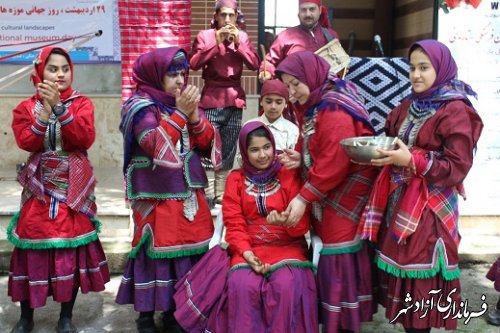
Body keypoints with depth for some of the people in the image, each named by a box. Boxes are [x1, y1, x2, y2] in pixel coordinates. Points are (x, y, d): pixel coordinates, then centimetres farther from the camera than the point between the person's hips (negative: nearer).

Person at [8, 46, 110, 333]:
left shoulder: (82, 103, 3)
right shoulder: (27, 107, 5)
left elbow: (85, 139, -14)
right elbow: (26, 142, -10)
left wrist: (59, 107, -22)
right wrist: (45, 112, -23)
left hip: (74, 189, 0)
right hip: (40, 188, 1)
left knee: (73, 251, 1)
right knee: (34, 251, 2)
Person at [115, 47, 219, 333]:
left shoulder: (185, 101, 9)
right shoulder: (141, 106, -8)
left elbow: (209, 144, 5)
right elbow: (156, 147, -22)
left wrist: (195, 116, -11)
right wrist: (179, 113, -24)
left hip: (189, 194, 6)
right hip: (157, 197, -6)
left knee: (187, 249, 10)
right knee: (157, 251, 0)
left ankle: (174, 309, 26)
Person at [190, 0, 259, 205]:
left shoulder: (242, 36, 11)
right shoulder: (204, 36, 2)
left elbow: (254, 65, 0)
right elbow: (194, 64, -11)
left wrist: (238, 42, -10)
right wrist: (216, 43, -15)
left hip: (235, 100, 3)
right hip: (211, 100, -3)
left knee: (228, 152, 5)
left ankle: (221, 193, 11)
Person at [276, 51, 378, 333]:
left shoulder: (335, 110, -20)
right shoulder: (315, 106, 11)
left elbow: (334, 163, -25)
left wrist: (303, 198, -22)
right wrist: (299, 158, -5)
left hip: (344, 200, -9)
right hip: (327, 199, 9)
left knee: (340, 261, -3)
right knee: (327, 257, 14)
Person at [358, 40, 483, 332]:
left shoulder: (456, 111, -11)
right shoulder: (409, 106, 12)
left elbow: (458, 167, -15)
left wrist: (412, 161, -24)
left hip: (429, 209, -7)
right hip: (397, 201, 7)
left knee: (420, 284, 1)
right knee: (400, 273, 12)